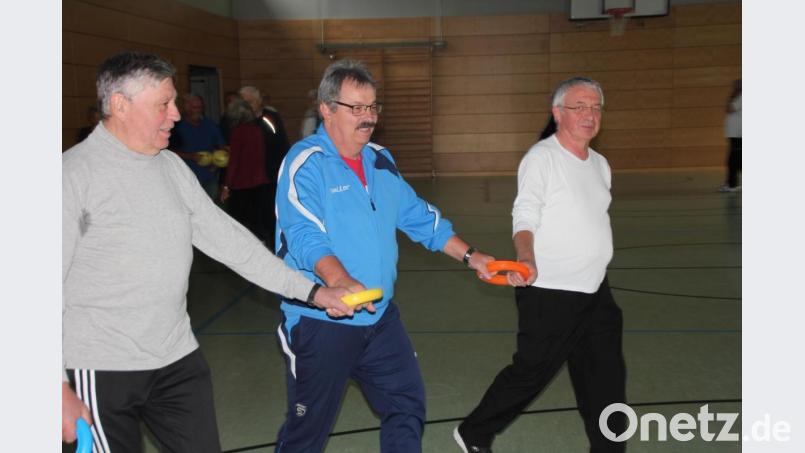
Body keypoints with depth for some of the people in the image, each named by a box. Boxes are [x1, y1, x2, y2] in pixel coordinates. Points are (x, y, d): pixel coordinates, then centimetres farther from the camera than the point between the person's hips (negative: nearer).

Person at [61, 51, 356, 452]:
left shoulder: (172, 167, 7)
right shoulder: (75, 173, -12)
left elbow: (228, 239, 8)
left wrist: (312, 291, 4)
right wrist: (60, 388, -17)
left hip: (179, 359, 6)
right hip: (103, 370, -6)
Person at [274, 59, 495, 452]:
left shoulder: (380, 160, 9)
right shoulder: (306, 162, -14)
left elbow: (418, 216, 17)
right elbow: (304, 234, -28)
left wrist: (469, 256, 12)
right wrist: (340, 281, -45)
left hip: (381, 317, 7)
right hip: (322, 321, -7)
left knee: (407, 406, 14)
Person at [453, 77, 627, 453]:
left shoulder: (600, 164, 13)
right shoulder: (541, 157, -11)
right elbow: (524, 219, -18)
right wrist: (527, 259, -36)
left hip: (595, 294, 8)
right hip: (549, 293, -8)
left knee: (607, 379, 11)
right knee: (531, 373, 1)